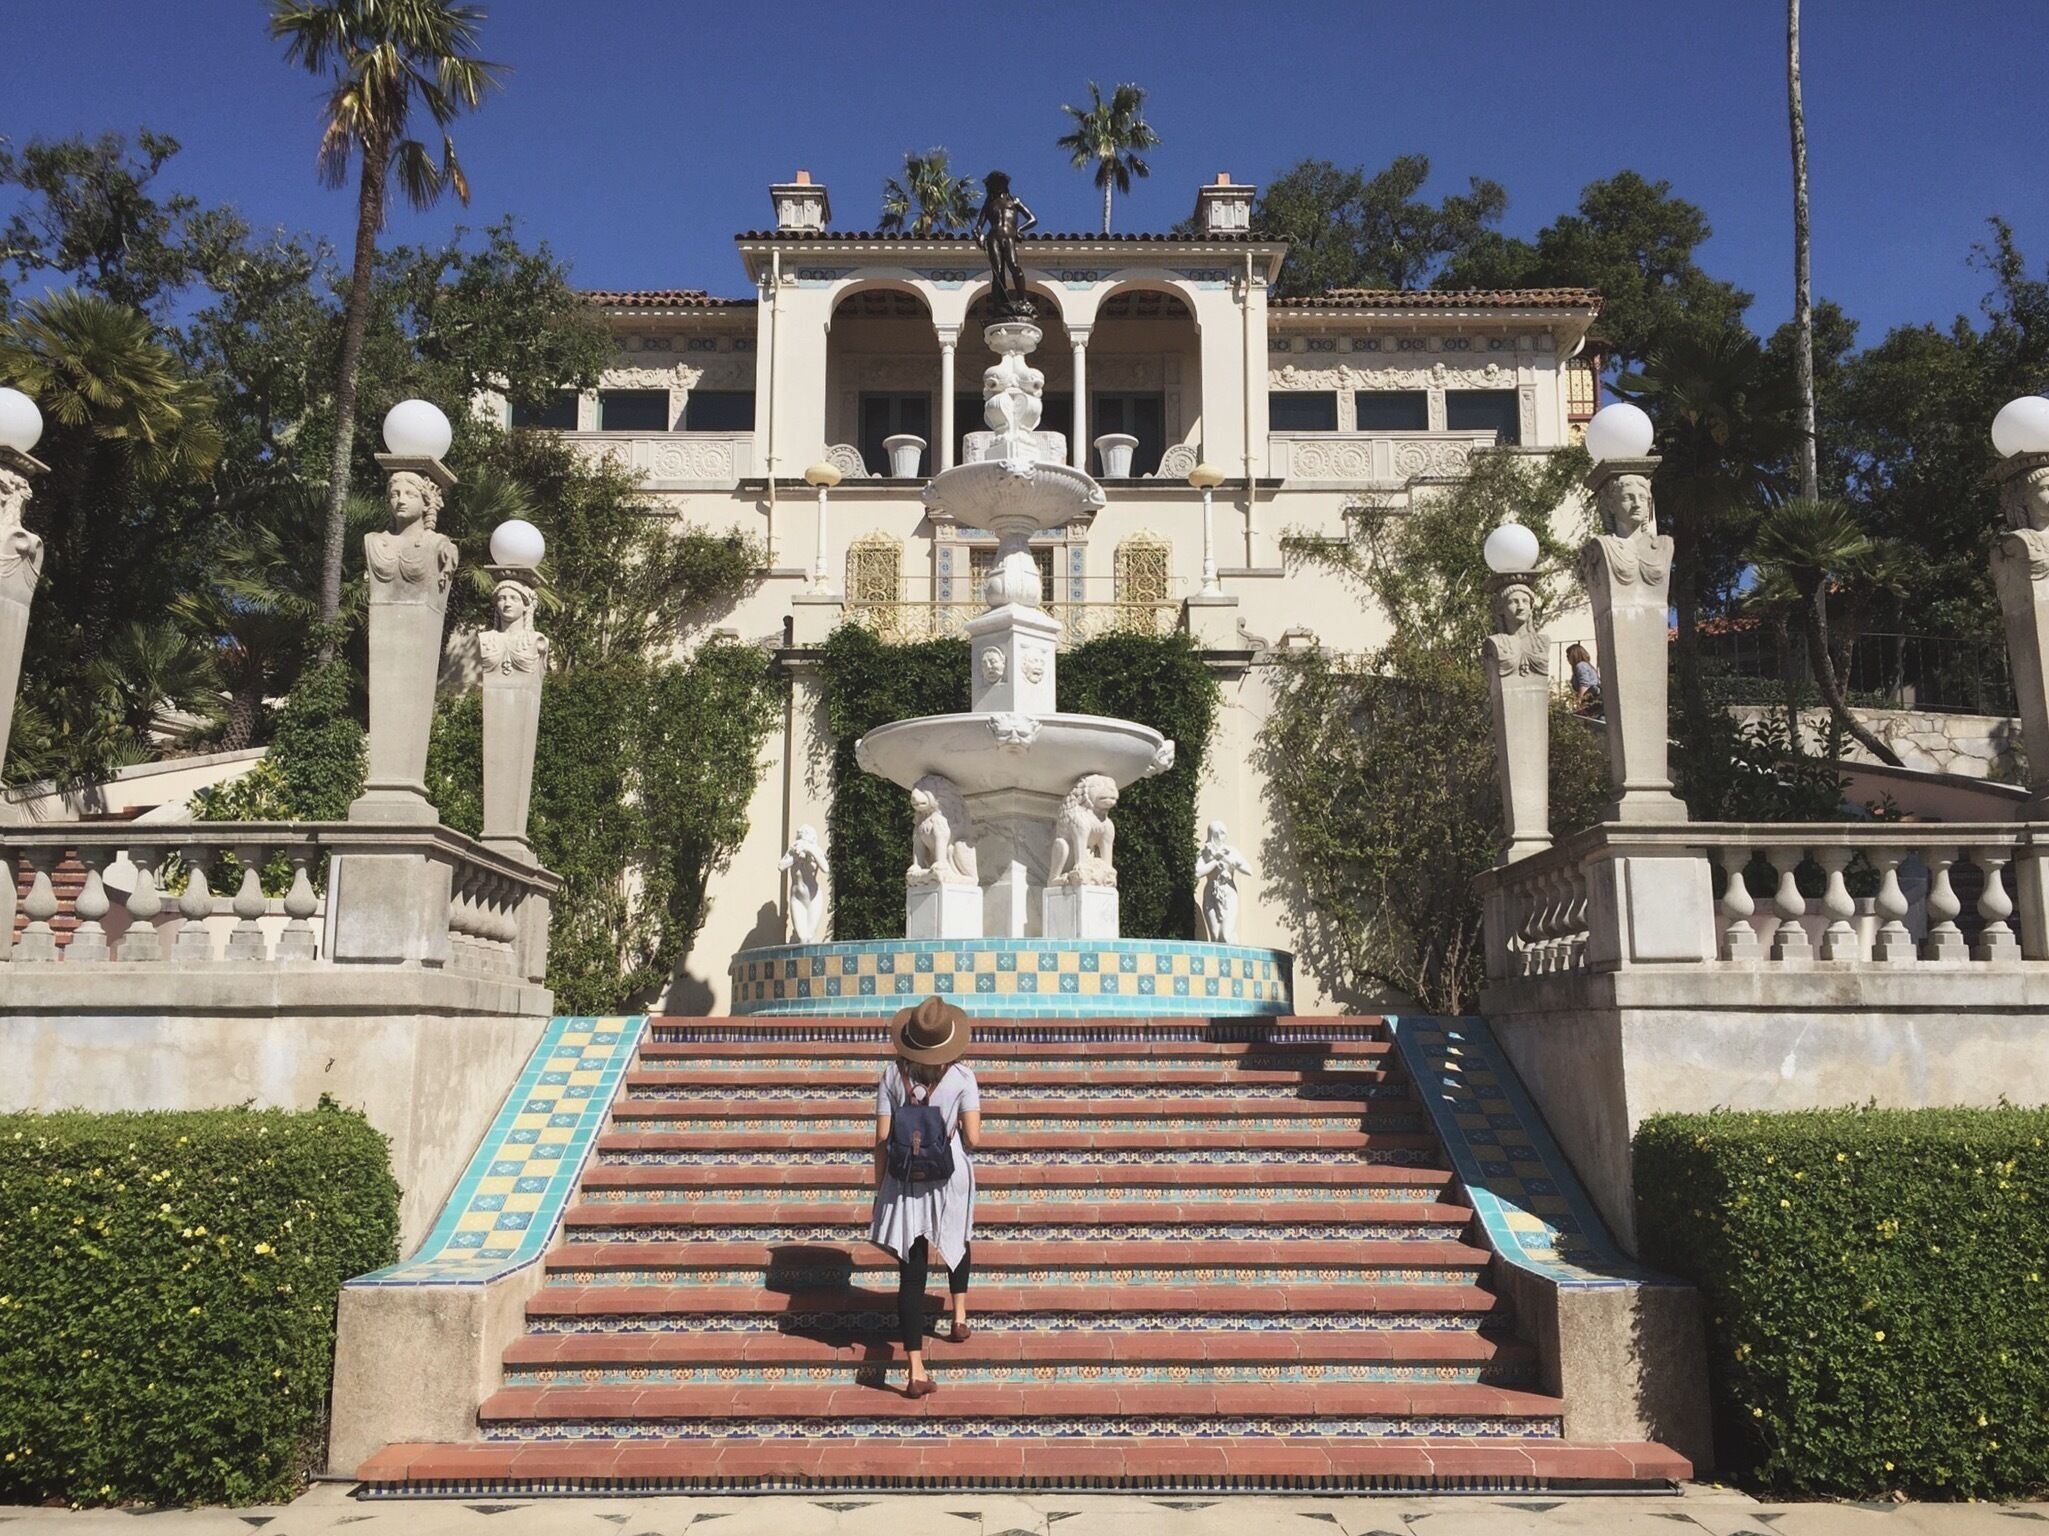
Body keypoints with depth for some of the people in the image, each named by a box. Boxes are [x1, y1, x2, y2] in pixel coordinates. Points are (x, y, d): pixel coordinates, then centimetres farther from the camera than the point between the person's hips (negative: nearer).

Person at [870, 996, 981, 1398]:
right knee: (956, 1242, 33)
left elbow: (882, 1140, -7)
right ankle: (959, 1315, 44)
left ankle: (916, 1371, -1)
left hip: (904, 1183, 0)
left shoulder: (893, 1075, -7)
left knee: (911, 1273, 3)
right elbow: (972, 1137, -15)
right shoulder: (961, 1076, -11)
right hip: (950, 1180, 0)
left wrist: (880, 1187, 4)